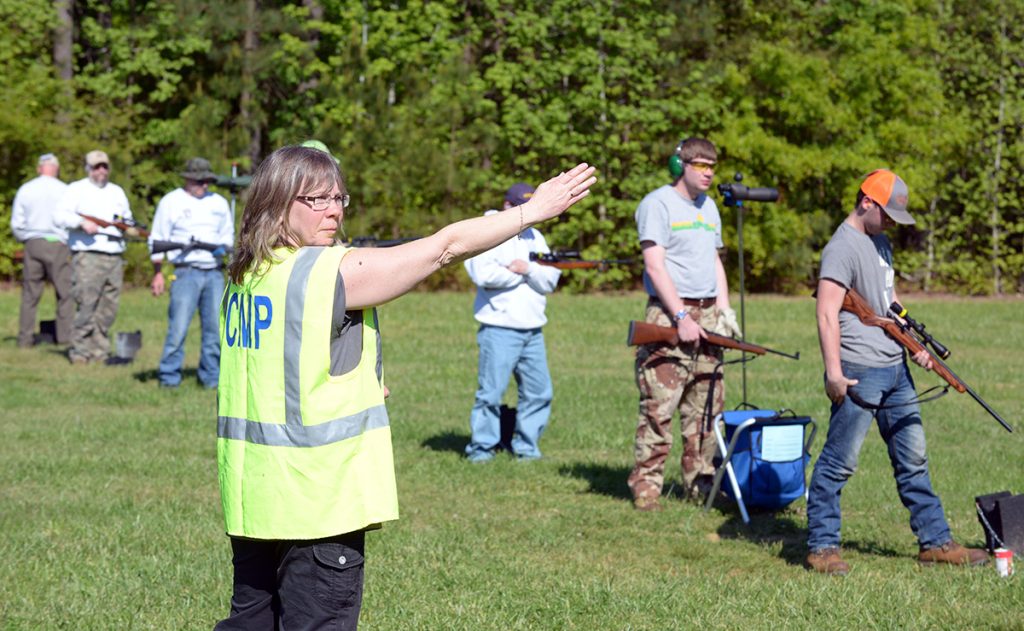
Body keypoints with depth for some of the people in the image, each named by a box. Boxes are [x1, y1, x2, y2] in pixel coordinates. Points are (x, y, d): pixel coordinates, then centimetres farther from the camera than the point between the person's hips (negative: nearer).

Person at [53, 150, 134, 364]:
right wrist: (82, 222, -21)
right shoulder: (76, 189, 6)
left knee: (108, 309, 4)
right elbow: (61, 216, -5)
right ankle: (80, 351, -7)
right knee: (86, 305, -12)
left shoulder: (117, 192, 22)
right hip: (87, 257, -5)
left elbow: (127, 218, 25)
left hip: (114, 258, 5)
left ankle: (99, 351, 11)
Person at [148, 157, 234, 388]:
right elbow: (157, 240, 3)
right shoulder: (171, 202, 3)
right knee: (178, 327, -10)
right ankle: (169, 376, -2)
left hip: (214, 273, 4)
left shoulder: (219, 203, 16)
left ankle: (211, 376, 12)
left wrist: (223, 247, 1)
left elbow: (228, 234, 25)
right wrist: (158, 273, -4)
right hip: (186, 272, -4)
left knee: (215, 328, 3)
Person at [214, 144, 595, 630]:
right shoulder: (335, 272, -14)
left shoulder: (243, 277, 9)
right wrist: (533, 211, -3)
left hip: (251, 492, 8)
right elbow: (446, 246, -11)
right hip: (317, 496, -8)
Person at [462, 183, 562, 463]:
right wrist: (520, 274, -8)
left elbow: (550, 281, 7)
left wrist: (528, 268, -11)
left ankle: (526, 446, 15)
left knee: (539, 392, 5)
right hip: (499, 328, -6)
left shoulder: (535, 237, 17)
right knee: (491, 392, -7)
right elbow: (483, 274, -18)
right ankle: (481, 446, 3)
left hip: (532, 331, 6)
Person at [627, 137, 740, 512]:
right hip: (669, 316, -8)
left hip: (706, 316, 8)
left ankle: (700, 483, 14)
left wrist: (724, 309, 11)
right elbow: (655, 264, -12)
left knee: (706, 407, 8)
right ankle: (646, 487, -6)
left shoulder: (708, 207, 19)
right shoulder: (658, 204, -5)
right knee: (658, 409, -9)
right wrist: (682, 317, -17)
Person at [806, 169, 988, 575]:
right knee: (839, 462, -3)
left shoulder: (880, 242, 17)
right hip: (859, 373, -10)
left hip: (895, 369, 10)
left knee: (913, 460, 13)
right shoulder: (843, 248, -13)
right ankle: (822, 547, 5)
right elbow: (827, 314, -20)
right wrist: (833, 372, -26)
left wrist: (915, 346, 17)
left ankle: (935, 542, 19)